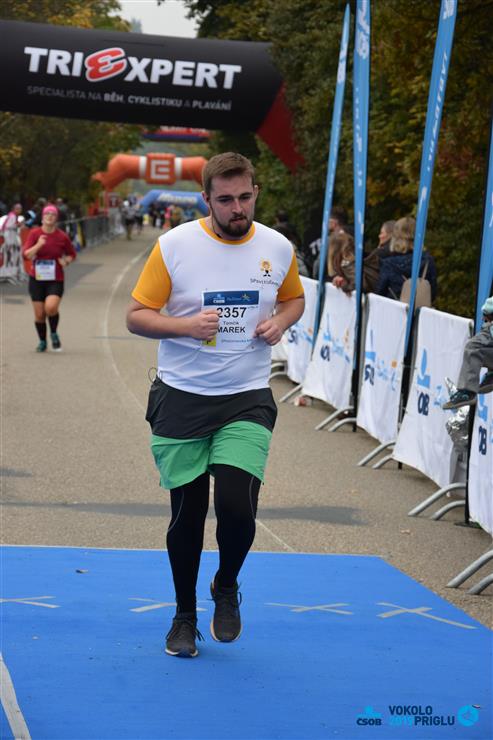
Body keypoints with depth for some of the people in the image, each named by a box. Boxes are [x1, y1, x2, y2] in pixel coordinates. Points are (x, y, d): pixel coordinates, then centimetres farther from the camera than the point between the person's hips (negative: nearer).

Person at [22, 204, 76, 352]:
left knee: (51, 307, -24)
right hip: (37, 279, 1)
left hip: (56, 280, -1)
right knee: (39, 314, 2)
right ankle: (42, 342, 26)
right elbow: (26, 254, -11)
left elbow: (72, 255, 13)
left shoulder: (62, 236, -2)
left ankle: (54, 333, 5)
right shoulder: (35, 233, -2)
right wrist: (38, 245, -25)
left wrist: (66, 261, -8)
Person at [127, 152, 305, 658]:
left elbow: (294, 298, 20)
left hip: (247, 399, 1)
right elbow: (137, 316, -4)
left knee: (237, 507, -15)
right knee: (186, 513, 5)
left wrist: (280, 321, -3)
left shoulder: (278, 248, 1)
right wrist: (187, 326, -21)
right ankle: (185, 615, 27)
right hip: (181, 401, -1)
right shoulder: (174, 245, -7)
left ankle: (226, 587, 17)